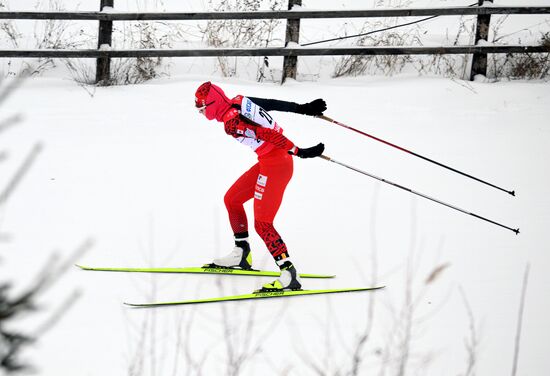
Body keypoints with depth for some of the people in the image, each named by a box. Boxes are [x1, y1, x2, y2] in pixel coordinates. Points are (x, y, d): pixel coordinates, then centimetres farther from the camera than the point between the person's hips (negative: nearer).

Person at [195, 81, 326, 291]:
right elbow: (274, 104, 10)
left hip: (275, 166, -10)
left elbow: (269, 135, -25)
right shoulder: (239, 102, 6)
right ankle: (241, 255, 29)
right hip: (268, 163, 10)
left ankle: (289, 275, -12)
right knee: (231, 199, 20)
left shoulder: (231, 122, -21)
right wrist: (303, 109, 16)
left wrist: (300, 153, -24)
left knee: (262, 224, -10)